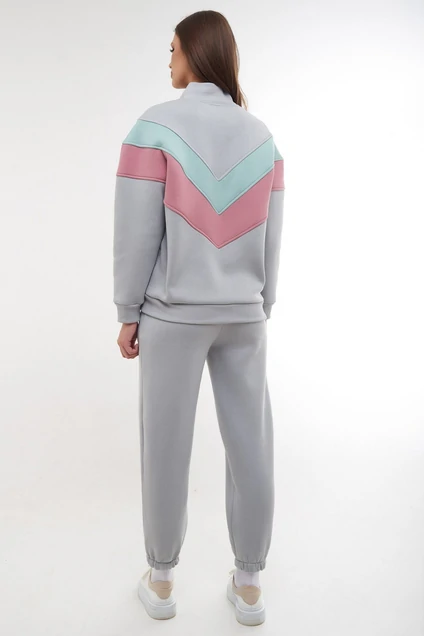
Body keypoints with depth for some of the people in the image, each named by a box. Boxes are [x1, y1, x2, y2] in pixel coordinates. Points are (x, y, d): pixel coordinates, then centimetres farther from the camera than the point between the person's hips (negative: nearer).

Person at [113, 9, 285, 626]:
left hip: (175, 313, -3)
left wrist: (128, 312, -1)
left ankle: (161, 580, 27)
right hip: (241, 313, 4)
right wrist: (261, 308, 15)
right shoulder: (261, 135, 5)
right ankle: (249, 584, 25)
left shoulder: (155, 126, -9)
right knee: (250, 443, 10)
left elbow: (137, 232, -12)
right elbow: (272, 237, 6)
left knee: (167, 445, 10)